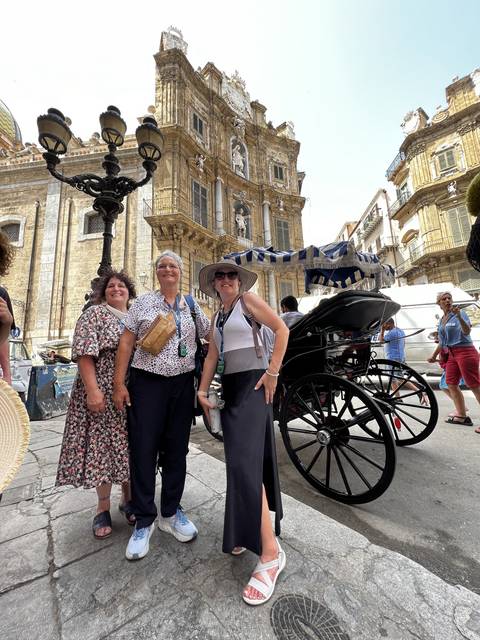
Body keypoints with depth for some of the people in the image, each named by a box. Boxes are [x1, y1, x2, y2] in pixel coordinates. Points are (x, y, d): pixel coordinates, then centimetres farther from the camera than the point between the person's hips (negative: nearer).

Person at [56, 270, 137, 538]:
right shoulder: (95, 313, 0)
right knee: (102, 445, 5)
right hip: (102, 391, -4)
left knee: (129, 446, 11)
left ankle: (128, 499, 30)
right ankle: (103, 508, 25)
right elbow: (84, 353, -10)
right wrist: (92, 390, -19)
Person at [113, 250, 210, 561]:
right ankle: (144, 520, 25)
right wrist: (119, 383, -4)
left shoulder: (192, 306, 9)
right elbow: (126, 342, 1)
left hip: (182, 384, 2)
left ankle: (171, 512, 32)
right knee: (143, 450, 3)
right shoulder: (143, 302, 4)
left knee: (176, 450, 11)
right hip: (147, 383, -2)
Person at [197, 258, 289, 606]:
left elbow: (282, 330, -10)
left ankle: (270, 551, -2)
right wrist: (203, 390, 5)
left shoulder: (249, 299, -1)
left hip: (253, 383, -7)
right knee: (239, 459, 13)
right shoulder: (217, 317, 18)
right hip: (230, 387, 7)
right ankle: (246, 530, 31)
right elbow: (212, 356, 14)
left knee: (245, 461, -15)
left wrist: (273, 372, -15)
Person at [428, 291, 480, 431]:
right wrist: (434, 355, 24)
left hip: (465, 351, -8)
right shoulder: (441, 321, 14)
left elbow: (467, 331, -22)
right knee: (451, 384, 8)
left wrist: (458, 316, -34)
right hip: (451, 354, 8)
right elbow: (442, 342, 21)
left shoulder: (460, 313, -6)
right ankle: (462, 416, 18)